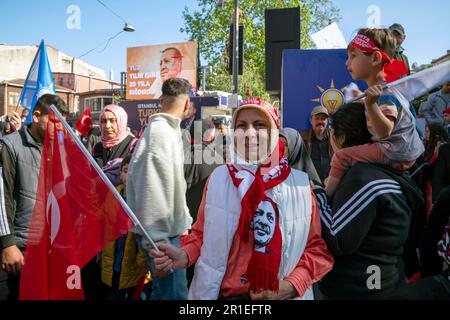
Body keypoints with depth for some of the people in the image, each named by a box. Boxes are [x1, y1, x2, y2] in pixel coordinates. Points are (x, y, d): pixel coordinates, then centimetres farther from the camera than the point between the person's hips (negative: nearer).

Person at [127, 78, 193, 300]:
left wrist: (184, 223, 19)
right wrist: (157, 244, -23)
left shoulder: (169, 131, 14)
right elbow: (151, 193, -24)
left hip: (169, 231, 10)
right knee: (175, 294, -3)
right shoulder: (160, 132, -17)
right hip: (160, 234, -10)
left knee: (164, 291, 20)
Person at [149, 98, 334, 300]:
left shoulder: (299, 183, -7)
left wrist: (291, 286, -15)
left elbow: (317, 247, -2)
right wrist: (184, 256, -15)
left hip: (282, 295, 0)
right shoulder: (218, 178, -5)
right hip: (223, 294, 1)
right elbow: (202, 236, 4)